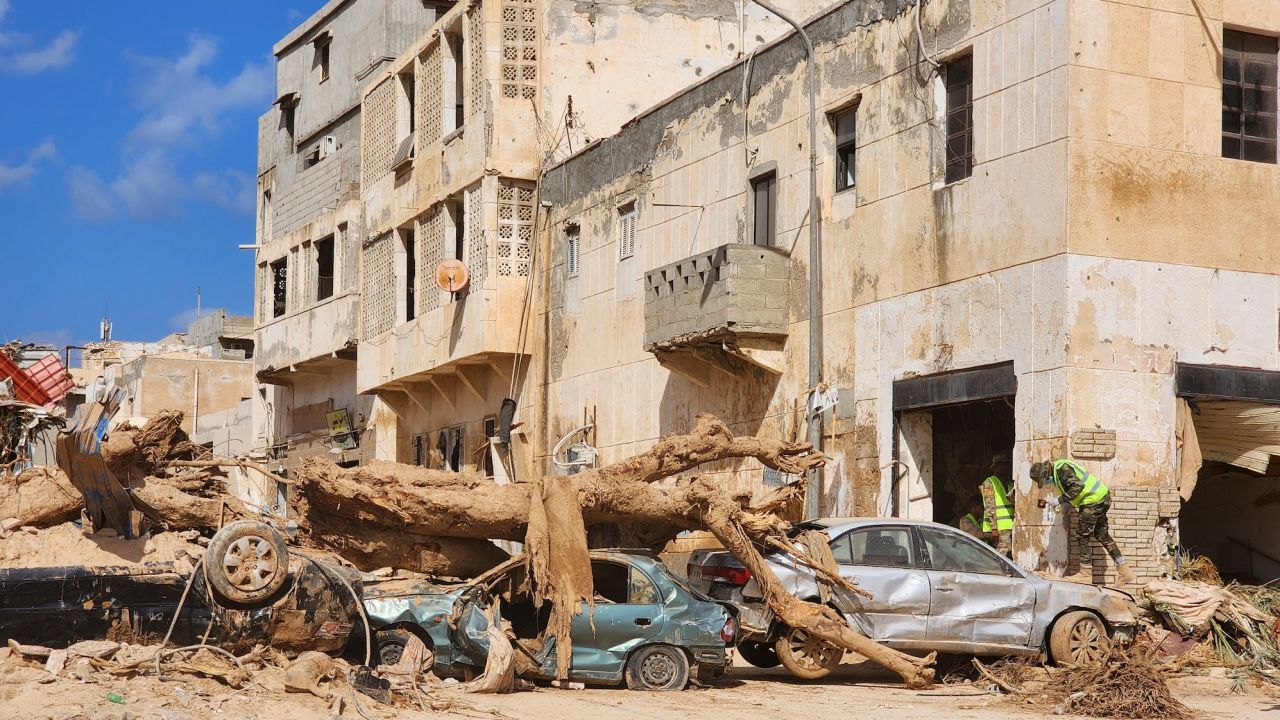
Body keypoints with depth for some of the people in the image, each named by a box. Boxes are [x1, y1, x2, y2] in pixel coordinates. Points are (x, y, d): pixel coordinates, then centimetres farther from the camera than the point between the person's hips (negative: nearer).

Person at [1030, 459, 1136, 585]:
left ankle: (1085, 573, 2)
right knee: (1102, 535, 16)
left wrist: (1059, 500, -22)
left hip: (1093, 500, -11)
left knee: (1082, 535, -4)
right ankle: (1124, 571, 19)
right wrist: (1061, 504, 9)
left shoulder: (1062, 469, -18)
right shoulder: (1057, 471, 15)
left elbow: (1077, 487, -28)